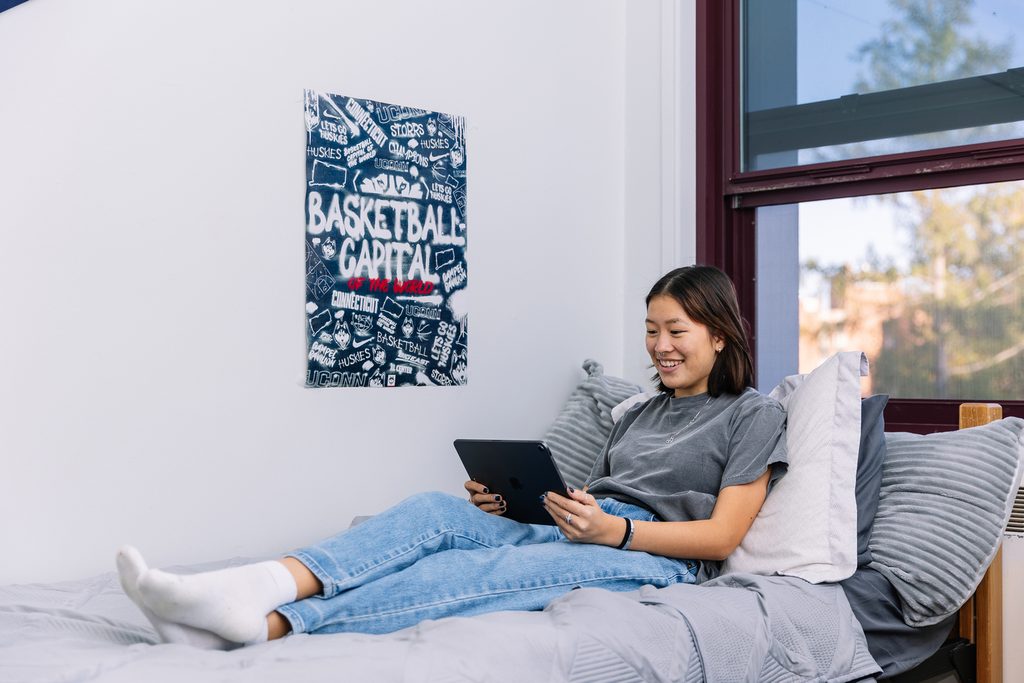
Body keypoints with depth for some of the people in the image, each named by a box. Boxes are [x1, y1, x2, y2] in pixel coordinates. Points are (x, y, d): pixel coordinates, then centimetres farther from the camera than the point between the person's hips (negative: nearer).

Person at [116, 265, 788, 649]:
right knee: (437, 512, -24)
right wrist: (508, 503, 3)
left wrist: (615, 529, -17)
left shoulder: (753, 414, 9)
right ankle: (253, 589, -46)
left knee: (480, 569, -34)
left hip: (659, 557, -6)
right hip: (574, 536, 6)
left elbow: (721, 535, -3)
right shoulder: (639, 414, 31)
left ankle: (267, 625, -51)